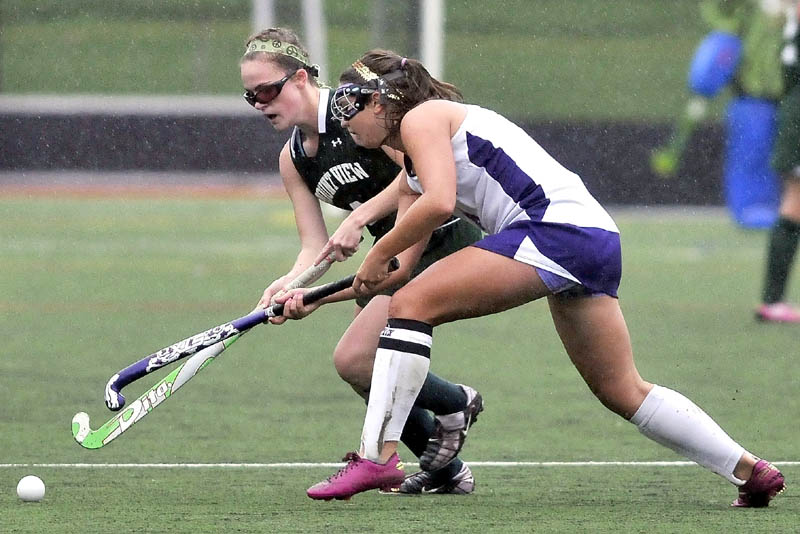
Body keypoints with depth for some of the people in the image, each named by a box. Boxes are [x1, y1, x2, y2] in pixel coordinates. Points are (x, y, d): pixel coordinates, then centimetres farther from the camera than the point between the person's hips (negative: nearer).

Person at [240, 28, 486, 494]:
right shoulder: (294, 159, 9)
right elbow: (316, 247, 3)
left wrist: (360, 217, -29)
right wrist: (290, 285, -17)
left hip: (446, 242, -9)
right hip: (397, 257, 9)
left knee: (354, 359, -16)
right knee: (369, 371, 6)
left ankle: (454, 403, 6)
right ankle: (447, 471, 21)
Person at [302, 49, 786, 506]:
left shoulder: (420, 118, 1)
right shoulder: (410, 168, 28)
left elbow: (439, 203, -16)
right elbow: (402, 269, 24)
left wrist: (379, 254, -5)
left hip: (555, 226, -10)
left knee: (412, 306, -12)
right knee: (623, 392, 15)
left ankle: (377, 456, -19)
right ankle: (751, 471, 19)